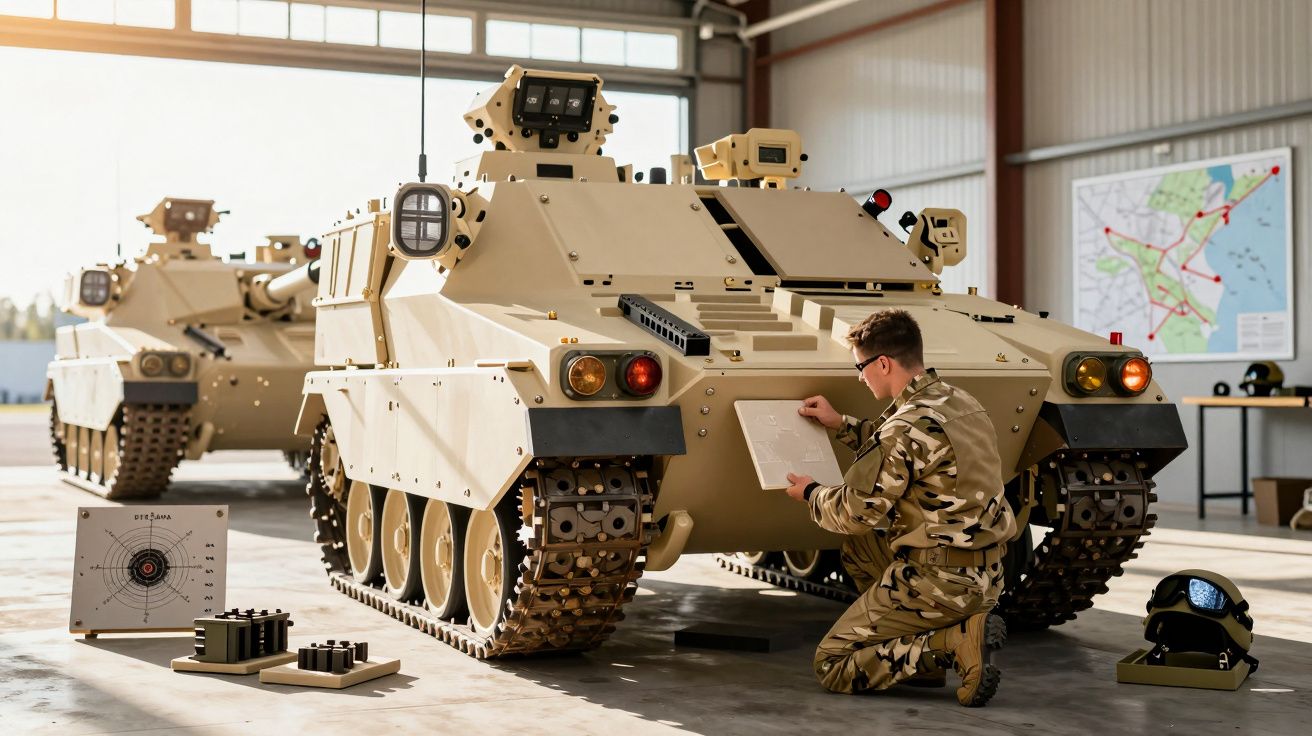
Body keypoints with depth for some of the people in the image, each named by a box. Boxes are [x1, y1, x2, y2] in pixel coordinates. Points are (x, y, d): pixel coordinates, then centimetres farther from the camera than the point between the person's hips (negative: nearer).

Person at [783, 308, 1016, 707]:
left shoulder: (909, 425, -19)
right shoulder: (961, 402, 9)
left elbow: (856, 512, -14)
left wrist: (812, 492, 5)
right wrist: (841, 424, 30)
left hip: (940, 580, -9)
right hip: (986, 573, 9)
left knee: (831, 666, 2)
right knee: (857, 548, 29)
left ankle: (953, 643, -11)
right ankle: (921, 648, 13)